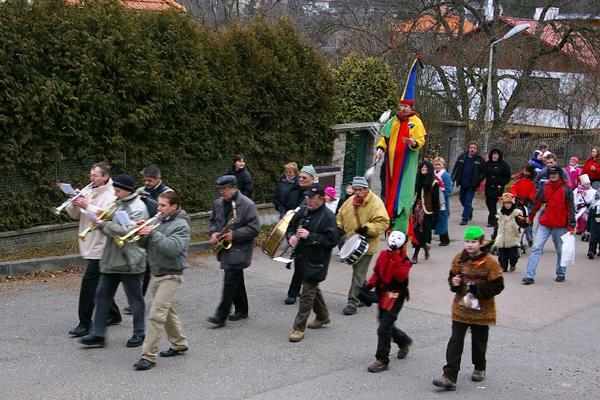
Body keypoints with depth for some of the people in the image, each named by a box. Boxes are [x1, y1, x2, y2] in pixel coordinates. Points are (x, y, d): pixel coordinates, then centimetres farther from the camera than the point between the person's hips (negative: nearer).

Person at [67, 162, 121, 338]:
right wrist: (75, 203, -9)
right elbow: (74, 215, 11)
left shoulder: (111, 196, -12)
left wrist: (87, 206, -26)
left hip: (100, 247, -9)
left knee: (88, 283, -10)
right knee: (99, 284, 17)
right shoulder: (90, 193, 13)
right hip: (90, 245, 9)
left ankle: (85, 324, -5)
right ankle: (113, 314, 30)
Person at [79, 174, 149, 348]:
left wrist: (104, 225, -19)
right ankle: (97, 334, 13)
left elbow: (126, 231, -26)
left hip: (129, 261, -9)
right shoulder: (119, 204, 13)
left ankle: (139, 333, 19)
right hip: (112, 260, 9)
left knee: (134, 298, 5)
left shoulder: (137, 208, -15)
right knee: (102, 295, 8)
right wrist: (101, 222, 0)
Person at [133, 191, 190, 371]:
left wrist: (153, 234, -29)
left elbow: (173, 248, -28)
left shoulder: (181, 225, -12)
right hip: (156, 273, 8)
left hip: (170, 275, -8)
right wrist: (142, 231, -8)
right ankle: (179, 343, 35)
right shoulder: (159, 221, 9)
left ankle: (149, 356, -9)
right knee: (167, 311, 19)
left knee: (156, 315, -12)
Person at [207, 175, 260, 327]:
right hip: (225, 248, 7)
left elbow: (254, 228, -15)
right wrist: (213, 233, 0)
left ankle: (221, 316, -9)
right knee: (236, 280, 15)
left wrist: (235, 235, -21)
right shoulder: (218, 203, 8)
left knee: (230, 281, -10)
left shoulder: (247, 205, -14)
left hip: (239, 250, -7)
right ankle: (241, 310, 27)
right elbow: (212, 220, 21)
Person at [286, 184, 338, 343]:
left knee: (307, 293, -5)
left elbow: (331, 240, -21)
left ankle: (299, 328, 0)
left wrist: (310, 236, -25)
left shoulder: (328, 216, -14)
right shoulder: (303, 212, 6)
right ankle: (323, 316, 42)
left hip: (316, 261, -8)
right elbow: (290, 227, 18)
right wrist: (291, 236, -5)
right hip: (302, 258, 8)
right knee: (313, 288, 22)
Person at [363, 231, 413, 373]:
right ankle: (404, 341, 48)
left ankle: (382, 361, -2)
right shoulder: (383, 255, 3)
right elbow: (377, 272, 14)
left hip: (395, 297, -7)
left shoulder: (404, 261, -12)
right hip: (382, 295, 7)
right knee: (386, 325, 20)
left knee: (383, 329, -10)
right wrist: (370, 284, -3)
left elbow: (401, 277, -29)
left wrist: (396, 258, -30)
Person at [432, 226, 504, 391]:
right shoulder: (459, 259, 0)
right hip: (460, 308, 3)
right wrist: (454, 283, -12)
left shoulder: (490, 262, -13)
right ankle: (449, 377, -6)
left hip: (481, 310, -3)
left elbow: (498, 286, -12)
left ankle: (479, 369, 39)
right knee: (455, 342, -3)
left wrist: (478, 289, -24)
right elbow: (452, 277, 12)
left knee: (479, 341, 14)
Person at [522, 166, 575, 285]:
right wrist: (531, 217, 24)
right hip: (544, 224, 2)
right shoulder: (544, 188, 5)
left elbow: (571, 208, -5)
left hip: (560, 226, -2)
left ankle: (561, 273, 30)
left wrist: (571, 225, -10)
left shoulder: (566, 189, -4)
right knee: (536, 248, -7)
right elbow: (537, 203, 16)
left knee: (561, 251, 12)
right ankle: (529, 275, -9)